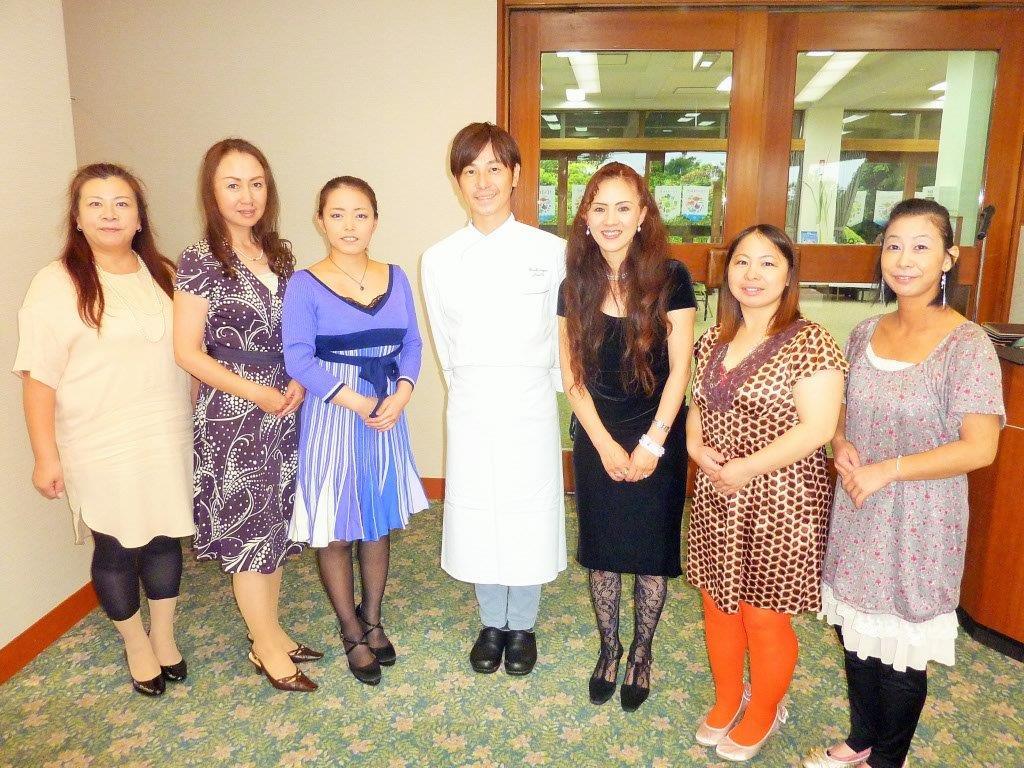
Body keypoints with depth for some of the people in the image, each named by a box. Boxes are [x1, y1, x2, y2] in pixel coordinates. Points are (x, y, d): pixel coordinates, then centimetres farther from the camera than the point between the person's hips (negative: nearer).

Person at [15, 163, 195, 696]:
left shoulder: (162, 275, 6)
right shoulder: (57, 284, -9)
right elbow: (39, 377, -10)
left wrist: (196, 421, 13)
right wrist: (46, 456, -12)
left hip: (168, 438, 4)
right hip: (102, 448, -4)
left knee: (165, 537, 14)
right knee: (117, 548, 9)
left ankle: (164, 637, 34)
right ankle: (136, 645, 32)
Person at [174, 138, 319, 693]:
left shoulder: (279, 254, 7)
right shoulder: (200, 261, -10)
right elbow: (187, 352, -11)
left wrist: (298, 381, -5)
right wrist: (256, 393, -16)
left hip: (284, 408, 6)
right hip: (232, 416, -5)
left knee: (275, 522, 14)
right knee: (248, 526, 5)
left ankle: (269, 630, 32)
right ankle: (267, 647, 21)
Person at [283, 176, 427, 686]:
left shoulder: (395, 277, 4)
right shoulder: (305, 284, -8)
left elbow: (411, 343, 3)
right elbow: (298, 356, -14)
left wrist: (402, 393, -14)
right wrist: (354, 401, -20)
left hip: (388, 414, 4)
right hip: (332, 416, -4)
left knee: (380, 523, 15)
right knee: (335, 530, 7)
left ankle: (372, 620, 35)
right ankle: (352, 634, 27)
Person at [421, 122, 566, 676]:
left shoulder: (551, 251, -6)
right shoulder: (439, 260, 0)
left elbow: (563, 335, 3)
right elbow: (445, 343, 9)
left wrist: (537, 381, 9)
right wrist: (470, 385, 9)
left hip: (530, 405, -1)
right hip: (470, 406, 2)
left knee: (528, 513, 9)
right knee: (477, 516, 11)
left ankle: (522, 626, 32)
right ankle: (492, 623, 34)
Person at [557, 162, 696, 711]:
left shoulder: (669, 278, -9)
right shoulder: (575, 285, -1)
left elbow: (679, 369, -9)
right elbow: (573, 375, -1)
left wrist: (652, 443, -13)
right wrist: (605, 444, -8)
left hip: (657, 439, -2)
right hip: (596, 440, 2)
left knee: (651, 552, 9)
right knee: (601, 549, 12)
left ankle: (641, 652, 32)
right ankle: (608, 647, 34)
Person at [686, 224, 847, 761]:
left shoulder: (809, 342, -14)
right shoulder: (716, 338, 6)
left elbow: (818, 427, -19)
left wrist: (747, 468, -20)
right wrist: (695, 444, -5)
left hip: (779, 503, -6)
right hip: (717, 499, 6)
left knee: (765, 616, 10)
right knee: (718, 605, 17)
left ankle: (764, 713, 37)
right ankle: (727, 701, 42)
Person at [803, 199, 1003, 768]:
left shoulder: (968, 345, -14)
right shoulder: (866, 333, 3)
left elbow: (979, 448, -19)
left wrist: (886, 470, -21)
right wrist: (842, 445, -5)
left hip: (921, 522, -5)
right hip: (857, 515, 5)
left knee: (902, 650, 11)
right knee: (857, 632, 19)